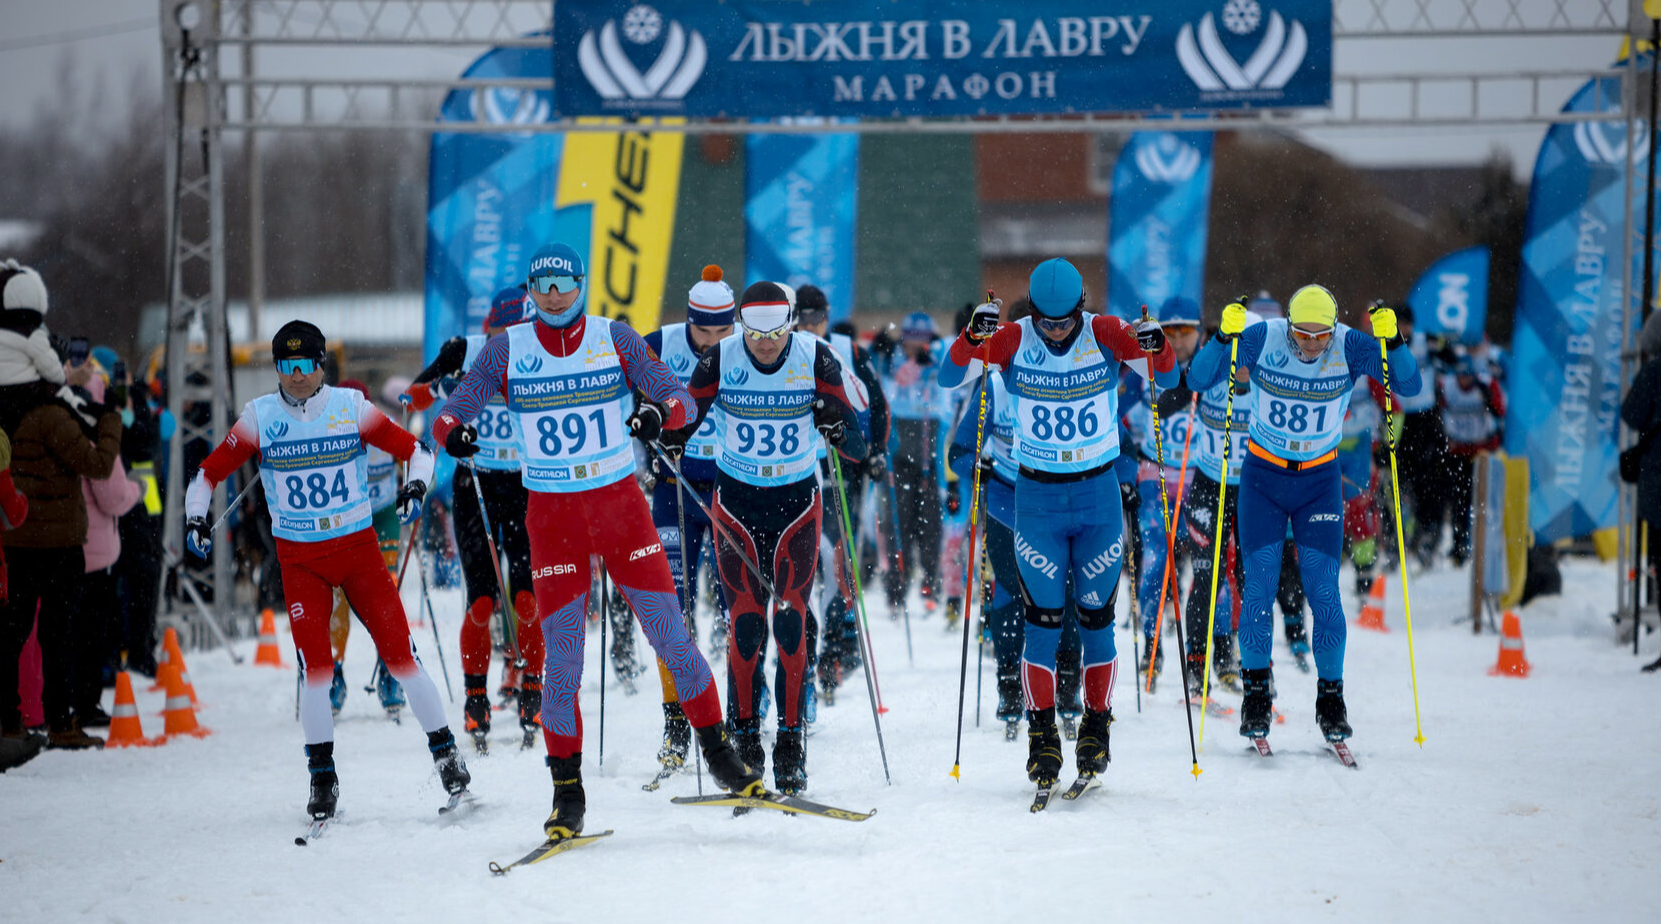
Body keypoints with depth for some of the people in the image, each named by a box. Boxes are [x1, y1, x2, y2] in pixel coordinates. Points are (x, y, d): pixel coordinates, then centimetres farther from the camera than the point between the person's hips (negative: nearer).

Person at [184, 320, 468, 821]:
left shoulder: (350, 407, -4)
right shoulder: (260, 417, -1)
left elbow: (414, 449, 0)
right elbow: (210, 471, 5)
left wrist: (416, 484, -19)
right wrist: (195, 516, -11)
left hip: (358, 548, 0)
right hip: (299, 558, 0)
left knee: (399, 652, -5)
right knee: (315, 665, -11)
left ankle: (445, 751, 7)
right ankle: (322, 774, 1)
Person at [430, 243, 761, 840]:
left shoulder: (616, 339, 0)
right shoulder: (507, 350, 1)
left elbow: (681, 400, -4)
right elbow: (451, 411, -1)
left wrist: (659, 411, -27)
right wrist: (453, 431, -26)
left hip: (621, 505, 0)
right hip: (552, 516, 0)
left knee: (671, 635, -1)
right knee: (561, 656, -4)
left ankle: (717, 750, 14)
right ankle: (567, 790, 6)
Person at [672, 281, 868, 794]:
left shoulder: (815, 358, -12)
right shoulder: (720, 360, -10)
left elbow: (854, 442, -13)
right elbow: (684, 416, -4)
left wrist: (841, 429, -36)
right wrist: (661, 430, -26)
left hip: (796, 501, 0)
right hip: (736, 500, 0)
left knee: (790, 620, -6)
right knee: (746, 620, -5)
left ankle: (792, 741, 0)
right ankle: (744, 734, 6)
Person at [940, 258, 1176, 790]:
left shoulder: (1106, 335, -7)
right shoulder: (1014, 341, -7)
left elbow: (1169, 381, -9)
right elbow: (950, 377, -12)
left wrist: (1156, 348, -31)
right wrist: (973, 338, -32)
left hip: (1099, 494, 0)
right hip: (1037, 496, 0)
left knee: (1096, 619, 3)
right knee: (1043, 620, -3)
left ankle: (1096, 728, 16)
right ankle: (1042, 736, 5)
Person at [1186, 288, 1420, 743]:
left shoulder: (1349, 347, -16)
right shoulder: (1262, 339, -17)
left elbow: (1409, 384, -20)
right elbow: (1198, 379, -18)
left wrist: (1391, 342, -36)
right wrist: (1224, 337, -34)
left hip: (1319, 481, 0)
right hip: (1262, 476, 0)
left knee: (1324, 592, -6)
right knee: (1260, 587, -6)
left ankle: (1330, 697, 9)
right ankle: (1257, 691, 12)